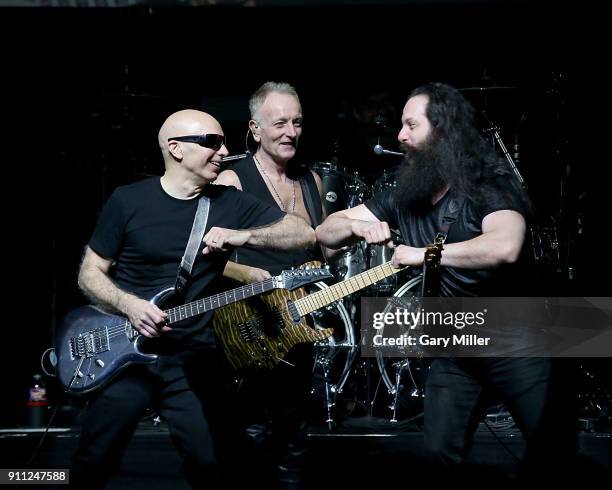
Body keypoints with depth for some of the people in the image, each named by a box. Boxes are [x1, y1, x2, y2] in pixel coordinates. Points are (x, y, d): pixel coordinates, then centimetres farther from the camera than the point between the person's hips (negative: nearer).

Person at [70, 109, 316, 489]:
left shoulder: (230, 203, 1)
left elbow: (305, 234, -4)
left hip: (194, 359, 2)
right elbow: (90, 273, 2)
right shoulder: (128, 201, -3)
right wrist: (129, 305, -17)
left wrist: (242, 235, -19)